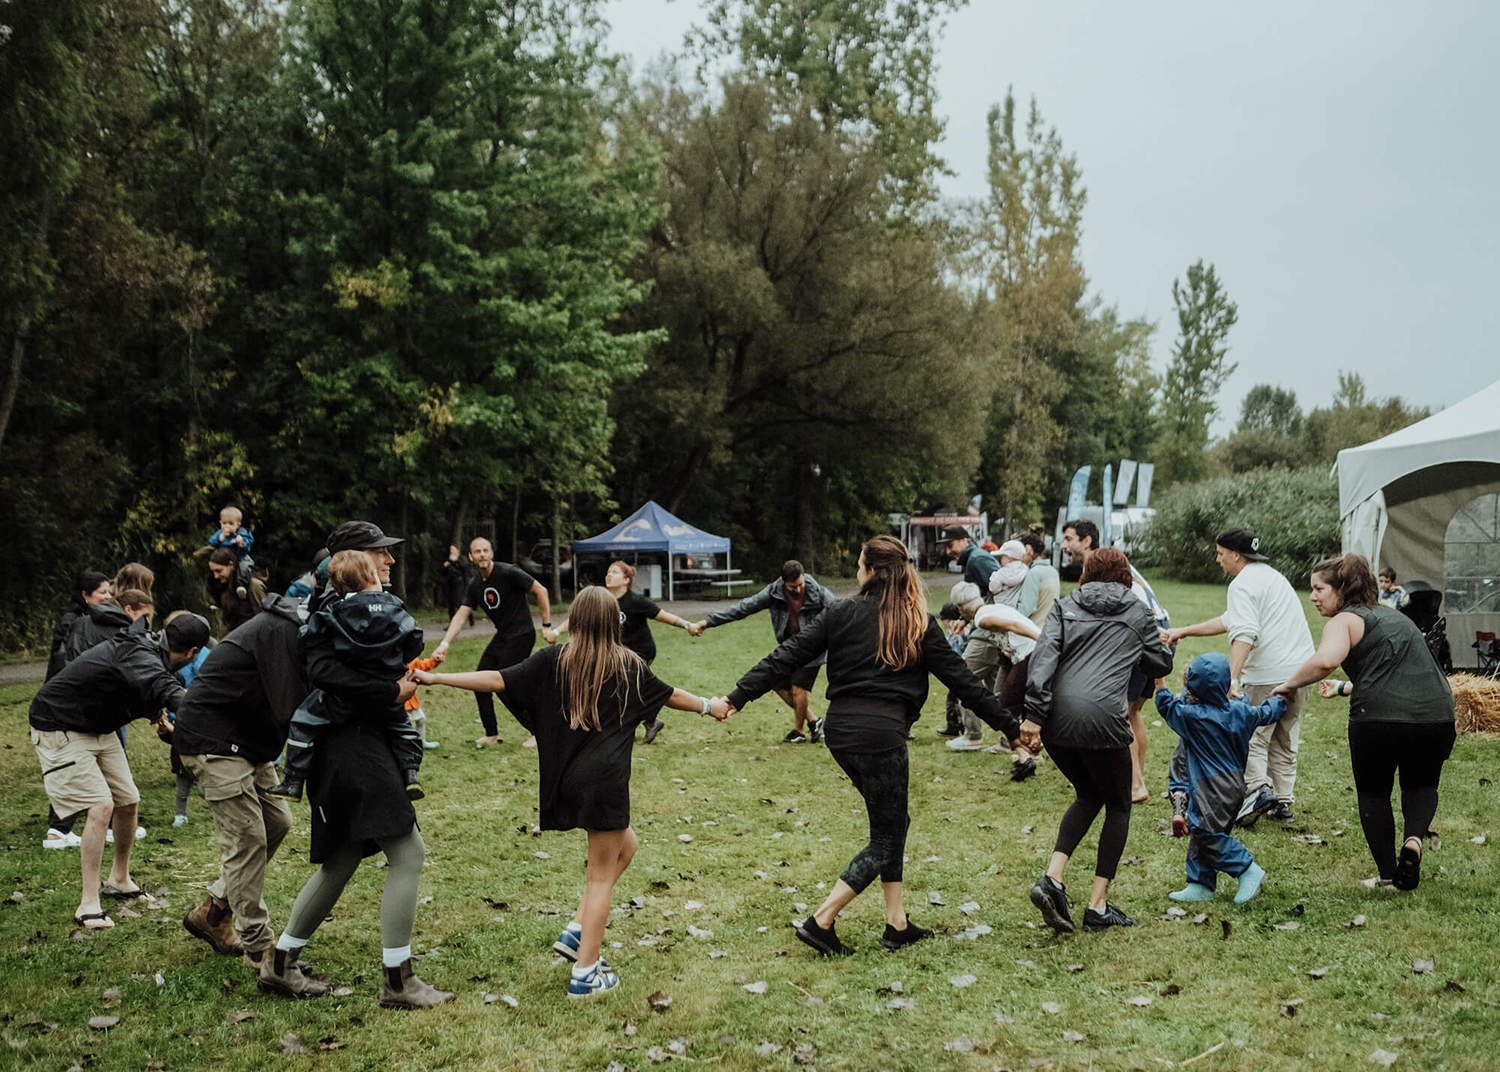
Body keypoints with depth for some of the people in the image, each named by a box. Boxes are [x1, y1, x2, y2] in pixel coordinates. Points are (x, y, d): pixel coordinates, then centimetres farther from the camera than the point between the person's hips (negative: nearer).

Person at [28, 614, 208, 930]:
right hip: (60, 729, -10)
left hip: (98, 727, 10)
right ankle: (88, 904, -12)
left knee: (127, 800, 11)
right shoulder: (142, 659, -32)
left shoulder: (147, 646, -3)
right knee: (101, 806, -18)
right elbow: (167, 690, -54)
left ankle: (119, 880, 31)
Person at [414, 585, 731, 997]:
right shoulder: (629, 665, 4)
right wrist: (709, 706, 36)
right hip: (605, 780, -4)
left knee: (625, 845, 25)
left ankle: (577, 932, 18)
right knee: (601, 875, 6)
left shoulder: (553, 661, 4)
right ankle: (585, 973, 9)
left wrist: (434, 678, 5)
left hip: (566, 780, 4)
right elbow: (671, 695, 18)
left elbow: (496, 679, -1)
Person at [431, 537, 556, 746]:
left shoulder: (508, 573, -16)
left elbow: (541, 591, -12)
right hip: (502, 636, 8)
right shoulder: (475, 586, 6)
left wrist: (547, 626, -13)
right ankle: (492, 735, 20)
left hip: (521, 636, -8)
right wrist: (444, 644, -14)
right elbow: (461, 616, 0)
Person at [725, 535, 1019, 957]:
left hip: (840, 730, 4)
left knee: (892, 822, 20)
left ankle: (897, 923, 20)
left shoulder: (842, 613, 4)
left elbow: (787, 657, 1)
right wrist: (1010, 726, 11)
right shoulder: (919, 625, 1)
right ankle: (820, 922, 0)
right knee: (886, 839, 8)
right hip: (882, 733, -4)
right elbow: (963, 681, 3)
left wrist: (737, 697, 4)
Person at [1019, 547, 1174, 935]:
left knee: (1089, 796, 26)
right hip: (1101, 720, -3)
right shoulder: (1138, 612, 16)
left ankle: (1053, 878, 7)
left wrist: (1033, 716, -7)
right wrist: (1160, 638, 47)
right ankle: (1098, 906, 13)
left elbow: (1043, 657, 0)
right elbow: (1162, 665, 25)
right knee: (1118, 806, 17)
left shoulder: (1064, 607, 16)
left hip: (1056, 718, 3)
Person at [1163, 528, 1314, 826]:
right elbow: (1228, 621, 24)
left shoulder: (1242, 585, -9)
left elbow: (1244, 633, -25)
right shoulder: (1270, 574, 21)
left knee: (1252, 735, 1)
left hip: (1269, 674, -9)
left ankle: (1257, 787, -17)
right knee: (1285, 740, 16)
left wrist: (1232, 678, -34)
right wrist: (1182, 632, 25)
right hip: (1301, 668, 9)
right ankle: (1284, 802, 17)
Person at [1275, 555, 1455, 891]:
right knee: (1421, 785, 28)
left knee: (1373, 793, 18)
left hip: (1381, 719, -5)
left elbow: (1326, 660, -20)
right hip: (1438, 714, 6)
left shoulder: (1345, 620, 2)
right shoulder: (1395, 616, 25)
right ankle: (1414, 838, 1)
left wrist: (1290, 684, -6)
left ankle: (1387, 875, 19)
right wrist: (1344, 688, 42)